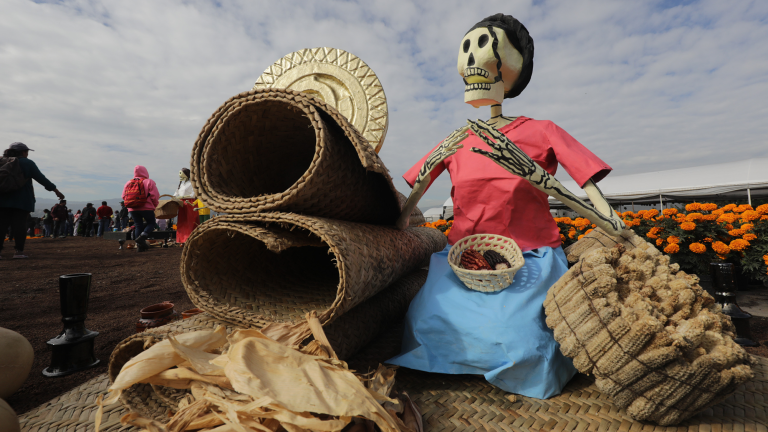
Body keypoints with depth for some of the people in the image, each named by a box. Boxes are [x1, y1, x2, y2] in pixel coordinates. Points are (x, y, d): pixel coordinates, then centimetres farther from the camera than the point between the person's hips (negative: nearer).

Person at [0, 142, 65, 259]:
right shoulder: (27, 163, -1)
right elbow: (41, 178, -4)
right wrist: (56, 190, 0)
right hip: (22, 200, -4)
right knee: (19, 224, -5)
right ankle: (19, 251, -6)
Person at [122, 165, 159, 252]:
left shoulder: (128, 183, 12)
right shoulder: (149, 182, -3)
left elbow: (124, 196, 12)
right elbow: (155, 195, -9)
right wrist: (154, 206, 5)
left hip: (132, 209, 5)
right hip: (146, 208, -4)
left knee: (138, 226, 10)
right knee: (151, 223, 8)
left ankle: (139, 245, 7)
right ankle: (142, 237, -16)